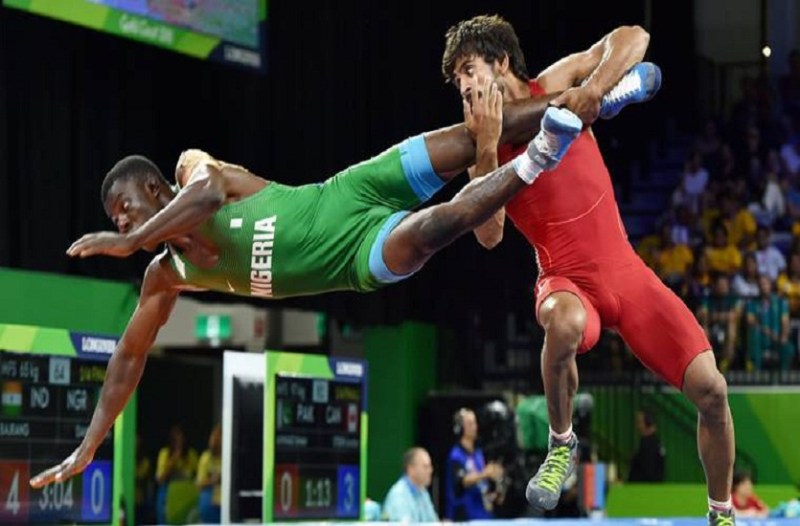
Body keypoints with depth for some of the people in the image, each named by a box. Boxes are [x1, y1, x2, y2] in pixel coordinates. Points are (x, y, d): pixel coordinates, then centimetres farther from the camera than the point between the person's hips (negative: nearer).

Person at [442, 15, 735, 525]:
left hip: (626, 271, 2)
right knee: (565, 322, -40)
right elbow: (489, 235, -14)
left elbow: (633, 38, -10)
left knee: (710, 388, -9)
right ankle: (562, 444, -13)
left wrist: (593, 89, -26)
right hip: (568, 280, -2)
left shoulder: (556, 86, 0)